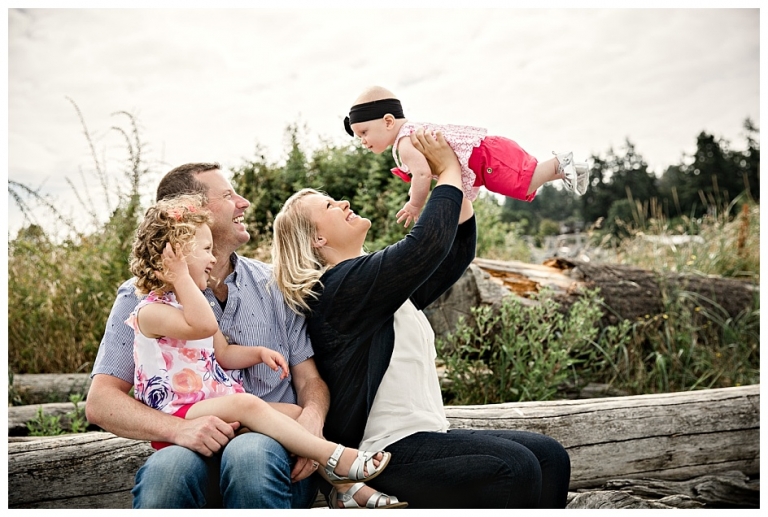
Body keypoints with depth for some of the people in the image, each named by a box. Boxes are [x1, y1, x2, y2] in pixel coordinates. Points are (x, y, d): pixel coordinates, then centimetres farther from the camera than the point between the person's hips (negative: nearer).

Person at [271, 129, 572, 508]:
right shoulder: (342, 286, -13)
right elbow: (427, 244, -21)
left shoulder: (388, 284, 17)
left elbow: (456, 254, 17)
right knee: (515, 469, -25)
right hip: (387, 453, -10)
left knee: (550, 456, -3)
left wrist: (458, 179, 7)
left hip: (422, 436, 10)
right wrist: (448, 171, -6)